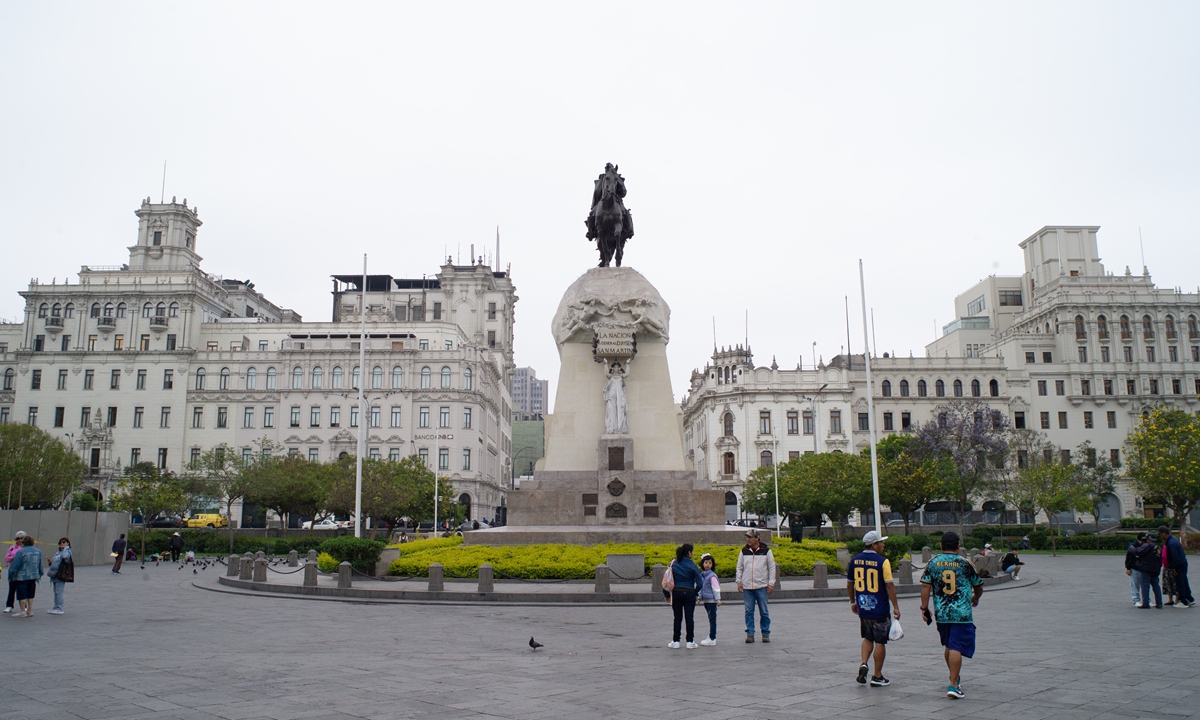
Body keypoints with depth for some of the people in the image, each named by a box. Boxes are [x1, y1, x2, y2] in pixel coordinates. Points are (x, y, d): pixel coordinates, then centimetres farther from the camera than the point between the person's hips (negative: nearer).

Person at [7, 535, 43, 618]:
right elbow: (40, 565, 16)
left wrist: (10, 576, -2)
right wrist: (40, 574, 28)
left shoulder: (21, 552, -13)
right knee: (30, 595, 13)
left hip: (22, 577, -6)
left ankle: (23, 612, 4)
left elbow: (14, 566, -12)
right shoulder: (38, 551, 7)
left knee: (22, 595, 2)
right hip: (33, 576, 6)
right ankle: (30, 611, 15)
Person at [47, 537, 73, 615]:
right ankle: (56, 608, 23)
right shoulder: (58, 552, 18)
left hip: (61, 576, -10)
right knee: (56, 592, 15)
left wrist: (66, 547, -21)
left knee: (59, 592, -8)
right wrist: (51, 561, 7)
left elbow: (65, 556, -34)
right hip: (55, 575, 10)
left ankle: (59, 609, -4)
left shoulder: (67, 552, -10)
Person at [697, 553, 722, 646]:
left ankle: (712, 639, 1)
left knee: (712, 618, -3)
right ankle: (710, 637, 21)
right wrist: (700, 598, 22)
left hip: (712, 600, -7)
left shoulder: (712, 575, -13)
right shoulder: (702, 574, 10)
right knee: (710, 618, 15)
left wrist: (718, 599, -12)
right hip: (705, 600, 7)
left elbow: (716, 588, -12)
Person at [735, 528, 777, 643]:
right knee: (749, 611, 3)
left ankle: (766, 633, 14)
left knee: (764, 611, 3)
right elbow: (739, 567, 13)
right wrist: (739, 582, 5)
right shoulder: (744, 551, 6)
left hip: (762, 586, -2)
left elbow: (772, 567, 4)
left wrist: (771, 584, -1)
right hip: (747, 586, 2)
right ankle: (750, 633, 10)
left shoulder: (766, 551, 0)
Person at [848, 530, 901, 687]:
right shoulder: (882, 561, -13)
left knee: (868, 638, 22)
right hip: (880, 610, -4)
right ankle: (877, 677, 13)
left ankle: (863, 665, 2)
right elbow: (889, 586, -13)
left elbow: (849, 583, 11)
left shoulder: (854, 560, 3)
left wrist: (853, 602, 23)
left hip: (863, 609, 5)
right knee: (880, 642, 7)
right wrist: (896, 607, -6)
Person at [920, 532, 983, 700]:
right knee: (956, 648, -6)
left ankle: (954, 677, 35)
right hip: (962, 614, -3)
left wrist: (924, 608, 2)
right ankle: (953, 685, -11)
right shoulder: (965, 563, -2)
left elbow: (925, 586, -4)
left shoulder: (933, 563, 2)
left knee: (948, 646, 20)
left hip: (941, 614, 3)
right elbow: (979, 587, 10)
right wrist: (975, 598, 30)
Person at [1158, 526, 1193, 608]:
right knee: (1184, 582, 18)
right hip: (1183, 563, 10)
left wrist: (1173, 567, -13)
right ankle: (1190, 599, 27)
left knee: (1180, 583, 0)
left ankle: (1184, 602, 7)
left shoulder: (1171, 543, -26)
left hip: (1179, 565, -10)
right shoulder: (1173, 538, 7)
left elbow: (1175, 558, -25)